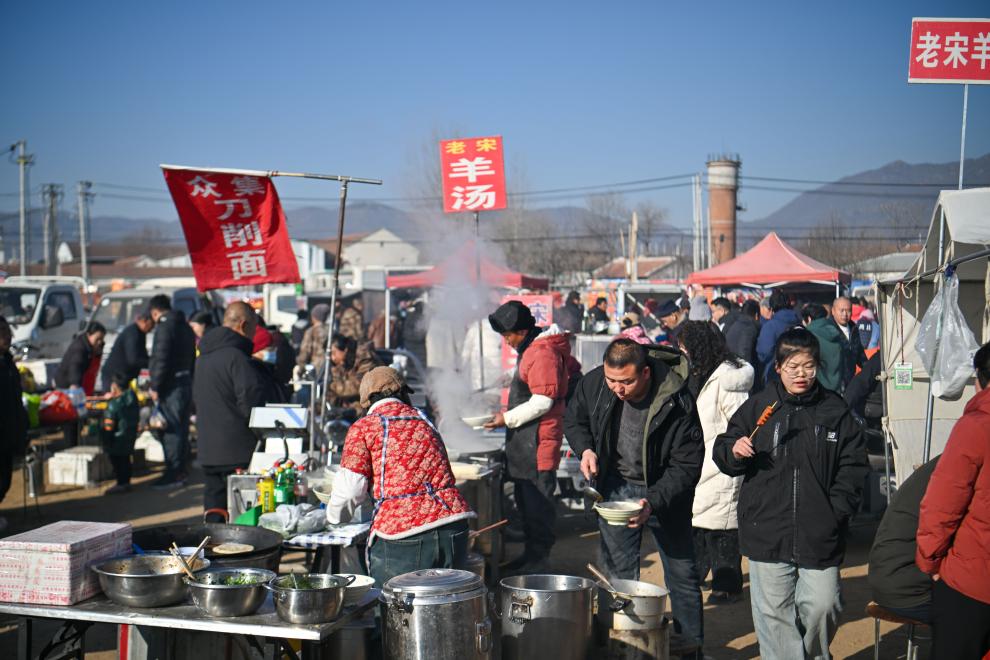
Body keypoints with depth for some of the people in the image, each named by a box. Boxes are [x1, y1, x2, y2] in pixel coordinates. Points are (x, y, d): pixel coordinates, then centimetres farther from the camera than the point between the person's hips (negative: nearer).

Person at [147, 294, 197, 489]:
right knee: (182, 429, 14)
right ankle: (180, 470, 21)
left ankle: (173, 474, -5)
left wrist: (155, 386, -15)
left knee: (171, 430, -6)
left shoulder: (165, 327, -13)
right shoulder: (185, 327, 17)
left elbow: (161, 360, -19)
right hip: (186, 382, 9)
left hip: (172, 385, -9)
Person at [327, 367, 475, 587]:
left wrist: (334, 515, 18)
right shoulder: (424, 421, 19)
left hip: (401, 534, -5)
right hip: (453, 526, 5)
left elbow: (351, 488, -1)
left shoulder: (363, 427, 3)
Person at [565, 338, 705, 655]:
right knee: (619, 571, 8)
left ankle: (691, 640, 27)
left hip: (664, 489, -3)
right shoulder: (593, 383, -16)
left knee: (681, 569, 10)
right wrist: (585, 449, -12)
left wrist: (652, 502, -32)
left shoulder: (677, 403, -27)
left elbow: (687, 466, -21)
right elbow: (574, 419, 7)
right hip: (615, 485, 3)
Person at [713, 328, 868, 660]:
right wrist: (734, 450, -14)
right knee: (774, 612, 4)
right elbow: (722, 454, 8)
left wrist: (837, 510, -4)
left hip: (820, 534, 0)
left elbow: (854, 465, 6)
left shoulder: (835, 410, 4)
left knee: (823, 606, 4)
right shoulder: (758, 406, 3)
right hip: (767, 531, 0)